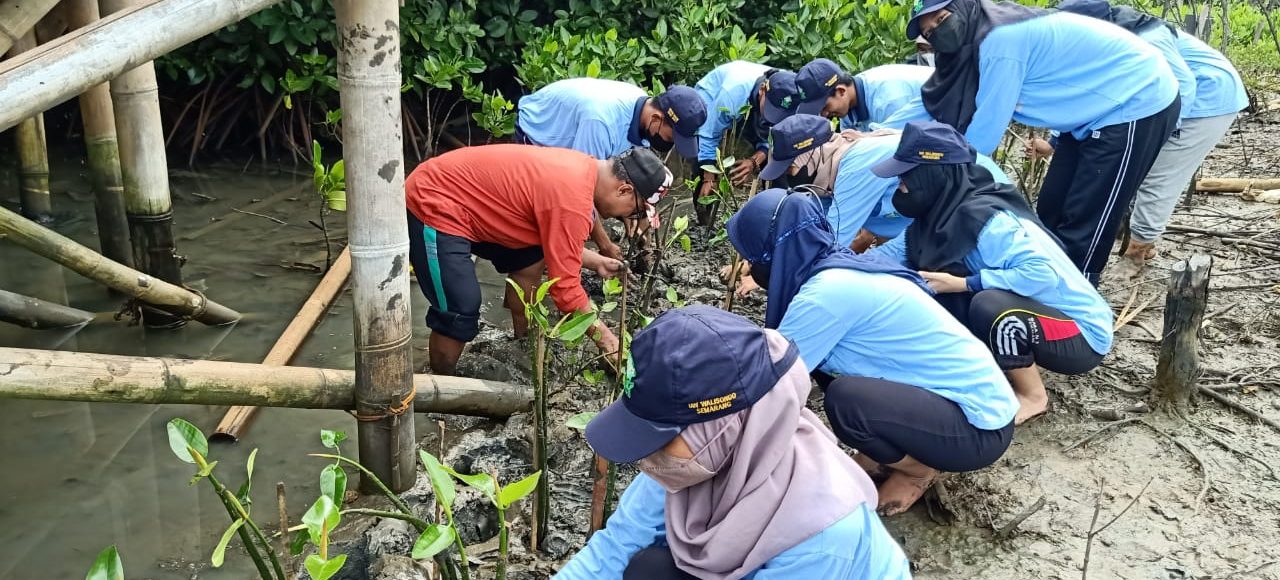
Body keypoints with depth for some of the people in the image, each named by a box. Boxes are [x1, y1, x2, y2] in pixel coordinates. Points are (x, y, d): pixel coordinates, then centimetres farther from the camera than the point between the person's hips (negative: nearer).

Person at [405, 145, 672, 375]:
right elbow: (565, 287, -21)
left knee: (530, 258, 16)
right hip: (434, 204, -10)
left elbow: (550, 239, 19)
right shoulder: (572, 200, -26)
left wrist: (597, 261, 14)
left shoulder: (581, 168, 3)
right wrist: (605, 338, -9)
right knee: (460, 312, -12)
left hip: (455, 191, 10)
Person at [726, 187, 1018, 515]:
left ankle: (920, 470, 0)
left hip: (979, 424, -8)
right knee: (819, 353, 4)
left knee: (845, 399, -29)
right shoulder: (836, 270, 2)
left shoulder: (828, 291, -24)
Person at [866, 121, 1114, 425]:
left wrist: (962, 284, -30)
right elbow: (894, 252, 1)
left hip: (1082, 336, -8)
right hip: (1034, 322, 8)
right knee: (940, 301, 0)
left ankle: (1032, 397, -6)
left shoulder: (985, 219, -28)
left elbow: (1042, 274, -37)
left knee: (989, 305, -33)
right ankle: (1024, 363, 12)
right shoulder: (943, 216, -3)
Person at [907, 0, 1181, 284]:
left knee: (1083, 226, -6)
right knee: (1050, 213, 11)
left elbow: (983, 134, -21)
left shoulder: (1001, 40, -25)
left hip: (1140, 103, -10)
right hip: (1103, 109, 10)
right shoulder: (989, 36, 4)